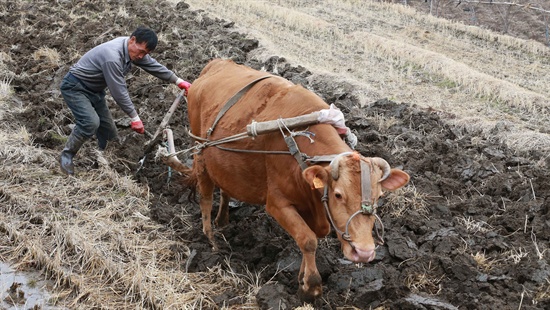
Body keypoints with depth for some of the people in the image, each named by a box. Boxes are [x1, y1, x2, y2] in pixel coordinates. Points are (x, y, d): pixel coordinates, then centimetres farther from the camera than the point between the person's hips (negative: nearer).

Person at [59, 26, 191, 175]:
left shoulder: (134, 50, -8)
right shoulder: (112, 57, -35)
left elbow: (153, 66, 6)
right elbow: (119, 92, -30)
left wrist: (178, 81, 6)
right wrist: (135, 118, -22)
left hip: (94, 90, 9)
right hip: (75, 88, -9)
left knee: (108, 130, 7)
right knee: (91, 122, -28)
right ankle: (66, 156, -11)